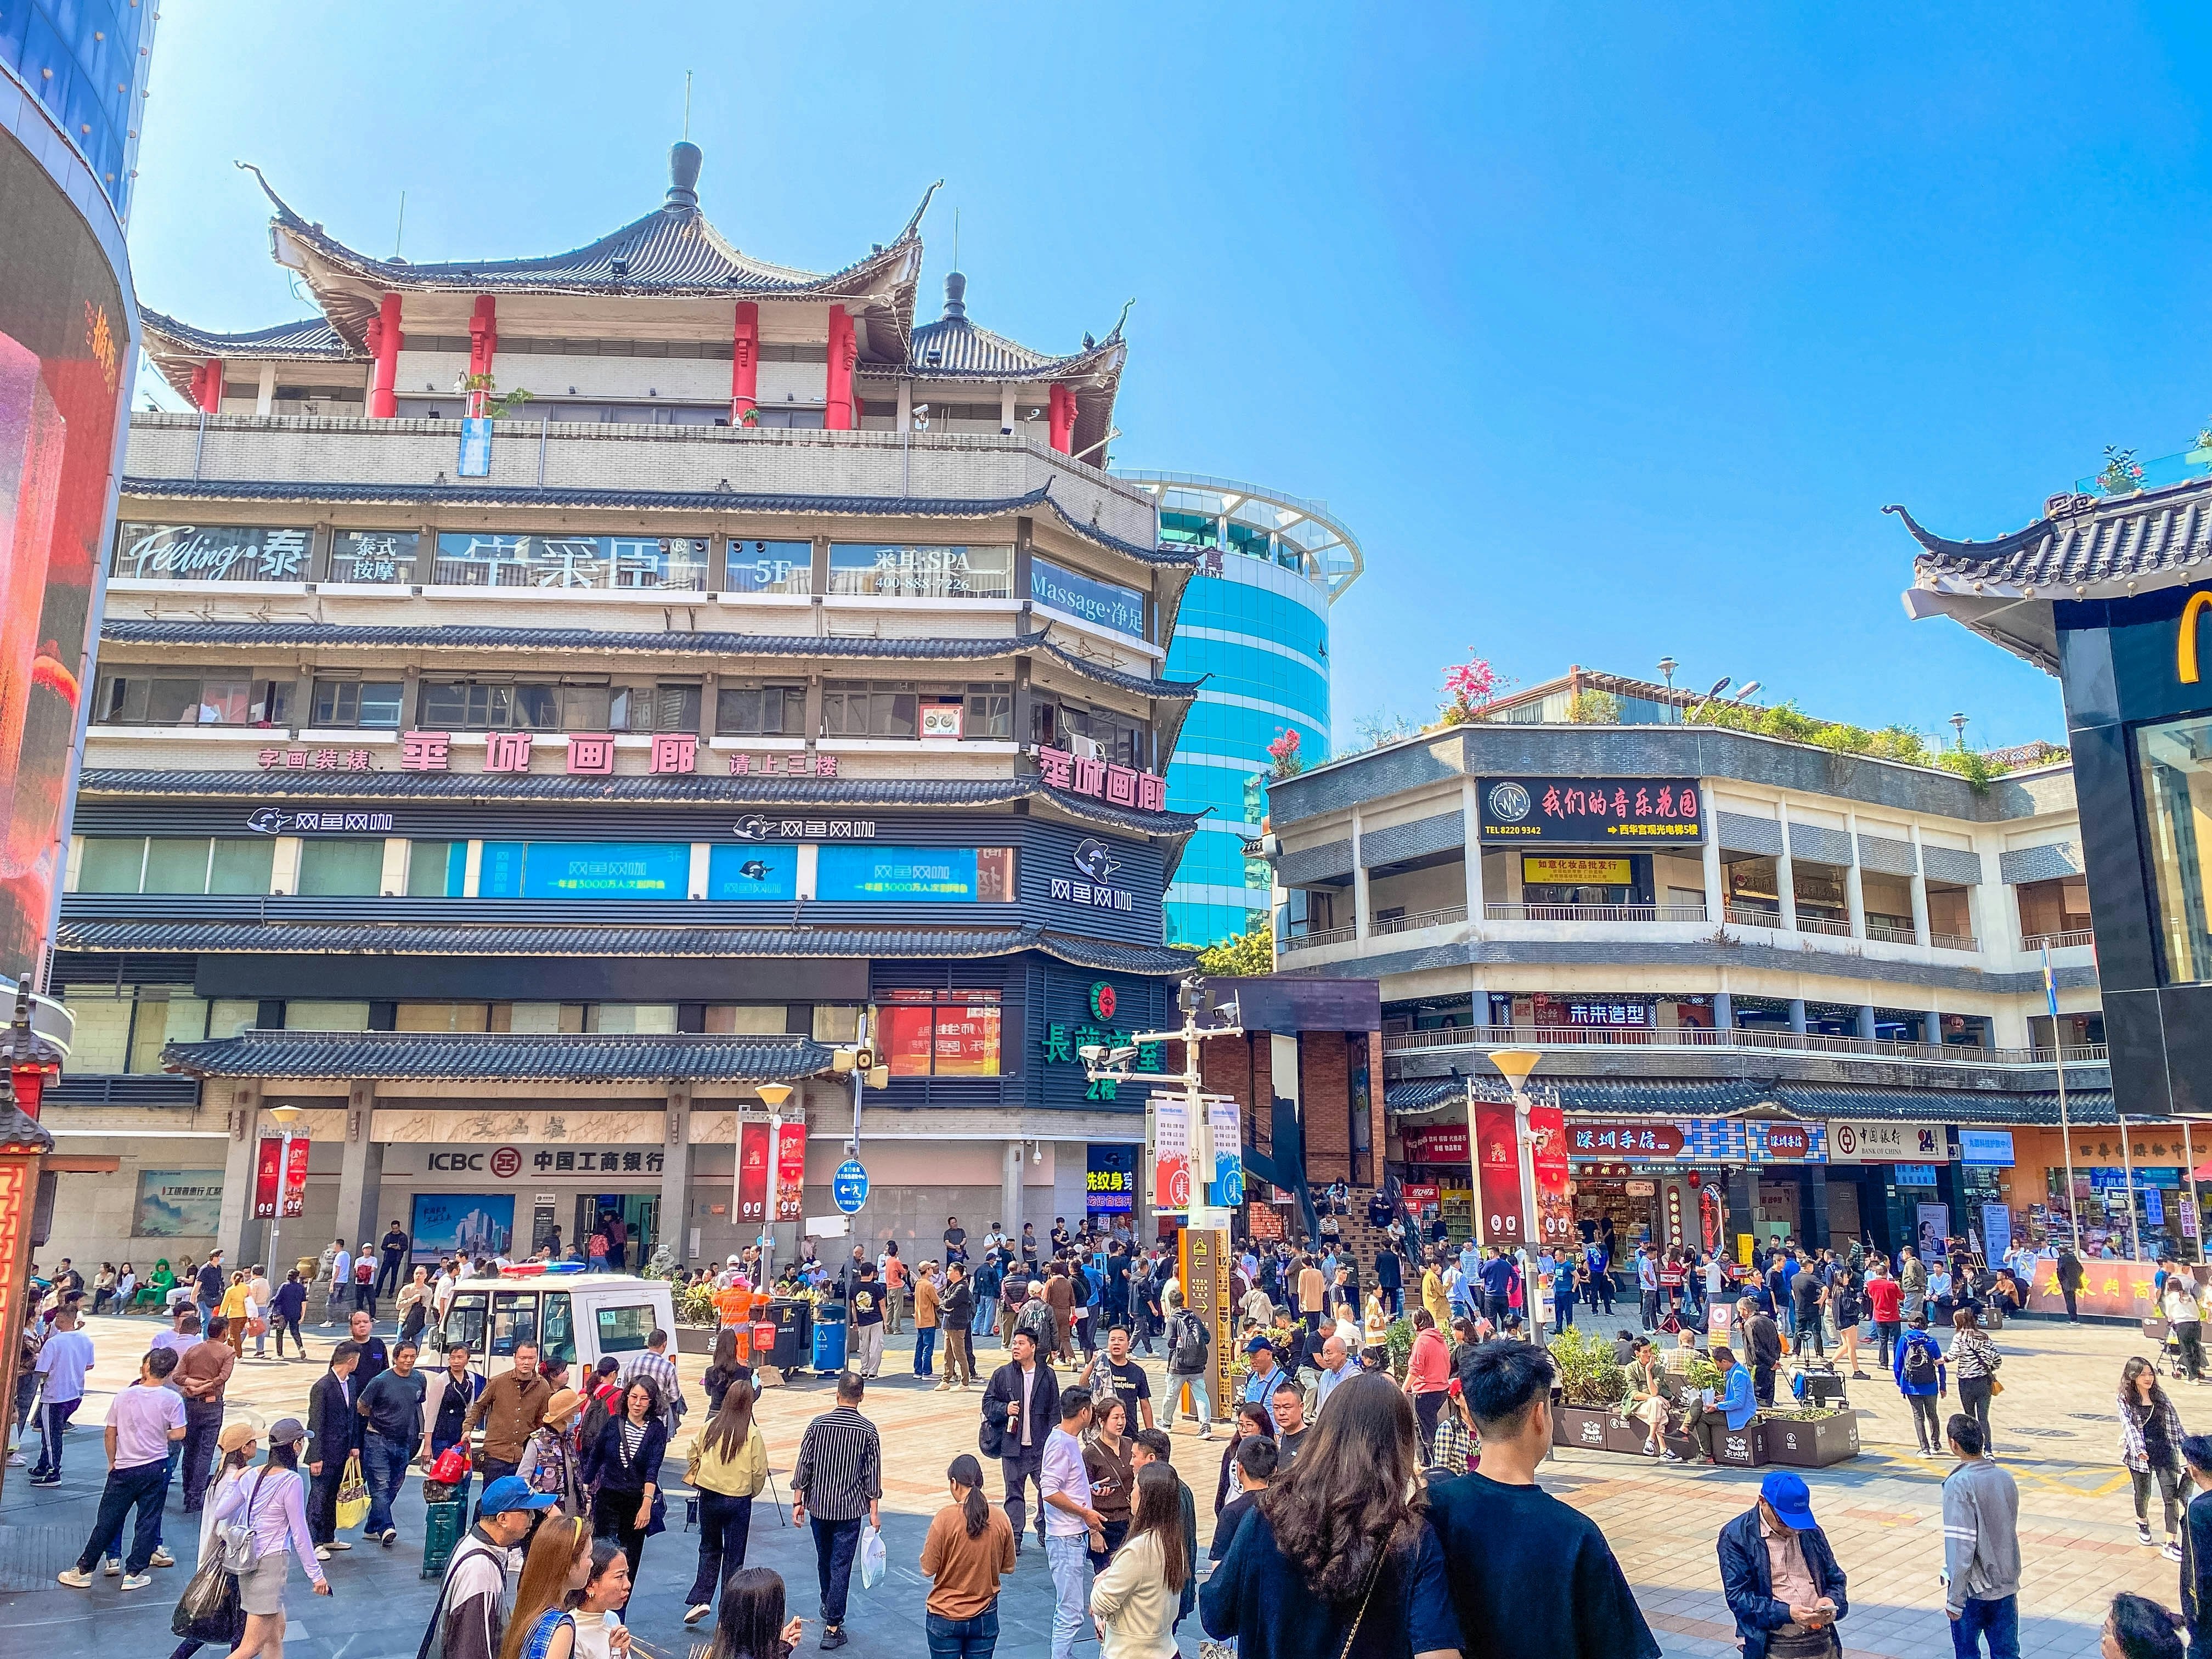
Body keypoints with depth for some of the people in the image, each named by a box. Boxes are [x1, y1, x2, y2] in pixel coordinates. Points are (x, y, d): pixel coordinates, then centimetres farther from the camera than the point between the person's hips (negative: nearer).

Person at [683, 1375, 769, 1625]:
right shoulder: (753, 1433, -13)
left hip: (709, 1496, 3)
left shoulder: (711, 1426, -4)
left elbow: (694, 1454, 7)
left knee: (709, 1549, 20)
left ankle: (701, 1600, 8)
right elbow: (760, 1470, -10)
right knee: (734, 1557, 10)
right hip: (738, 1500, -2)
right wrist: (752, 1492, 8)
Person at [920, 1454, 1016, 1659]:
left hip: (945, 1617, -3)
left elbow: (928, 1570, -12)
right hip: (985, 1617, 3)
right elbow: (1008, 1568, 4)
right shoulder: (1001, 1520, -7)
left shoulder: (945, 1518, -17)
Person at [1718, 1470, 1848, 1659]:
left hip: (1822, 1642, 3)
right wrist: (1787, 1613, -22)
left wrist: (1832, 1601, -3)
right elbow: (1738, 1596, -11)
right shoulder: (1736, 1537, -7)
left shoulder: (1811, 1532, 11)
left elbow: (1835, 1578, 19)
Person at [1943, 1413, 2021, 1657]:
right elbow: (2011, 1529, 9)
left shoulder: (1958, 1484, -21)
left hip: (1973, 1589, -5)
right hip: (2006, 1584, 5)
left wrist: (1955, 1598, -15)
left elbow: (1961, 1546, -22)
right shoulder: (2005, 1477, -3)